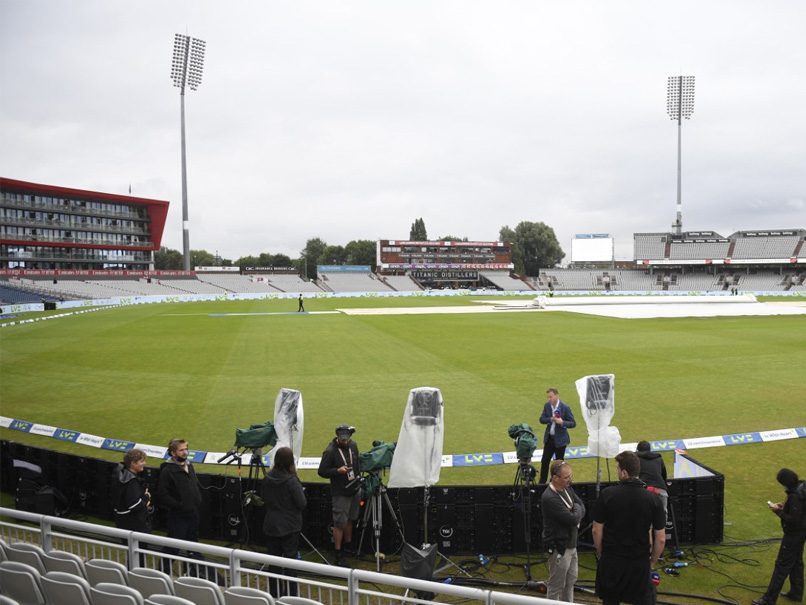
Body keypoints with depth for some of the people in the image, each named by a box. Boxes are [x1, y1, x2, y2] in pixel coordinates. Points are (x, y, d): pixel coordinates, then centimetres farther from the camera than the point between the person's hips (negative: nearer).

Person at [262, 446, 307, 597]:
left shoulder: (267, 478, -5)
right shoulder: (292, 481, -22)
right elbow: (302, 504, -16)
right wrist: (299, 488, -2)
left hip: (271, 525, 5)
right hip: (289, 527, -5)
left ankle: (274, 593, 25)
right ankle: (291, 595, 13)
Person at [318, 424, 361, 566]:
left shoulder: (353, 445, 0)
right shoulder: (330, 451, -19)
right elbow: (322, 471, -15)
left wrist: (357, 474, 8)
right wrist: (337, 471, -28)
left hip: (355, 490, 6)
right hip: (341, 493, -6)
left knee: (350, 520, 20)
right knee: (339, 524, 0)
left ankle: (348, 546, 37)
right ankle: (338, 554, 12)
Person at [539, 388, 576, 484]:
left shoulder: (565, 407, -15)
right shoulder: (547, 405, -1)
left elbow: (573, 423, -12)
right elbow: (541, 419, 0)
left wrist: (562, 422, -30)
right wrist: (551, 419, -19)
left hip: (560, 440, -4)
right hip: (549, 438, 4)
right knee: (544, 461, 7)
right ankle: (542, 482, 19)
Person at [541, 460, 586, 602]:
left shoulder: (567, 488, 1)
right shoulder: (549, 498, -28)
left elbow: (582, 509, 5)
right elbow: (574, 519, -27)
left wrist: (575, 513, -15)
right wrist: (576, 508, -7)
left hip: (571, 545, 9)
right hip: (559, 548, -9)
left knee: (571, 581, 24)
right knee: (556, 587, 5)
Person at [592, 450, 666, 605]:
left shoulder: (607, 494, -13)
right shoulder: (653, 499, -10)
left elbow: (597, 531, -7)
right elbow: (660, 539, -6)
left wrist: (601, 554, 9)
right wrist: (652, 561, 10)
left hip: (610, 561, 0)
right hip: (640, 563, 0)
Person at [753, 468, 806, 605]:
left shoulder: (795, 496, -30)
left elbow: (794, 520, -29)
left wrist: (778, 511, -19)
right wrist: (784, 506, 2)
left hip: (794, 534, -10)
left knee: (782, 565, -2)